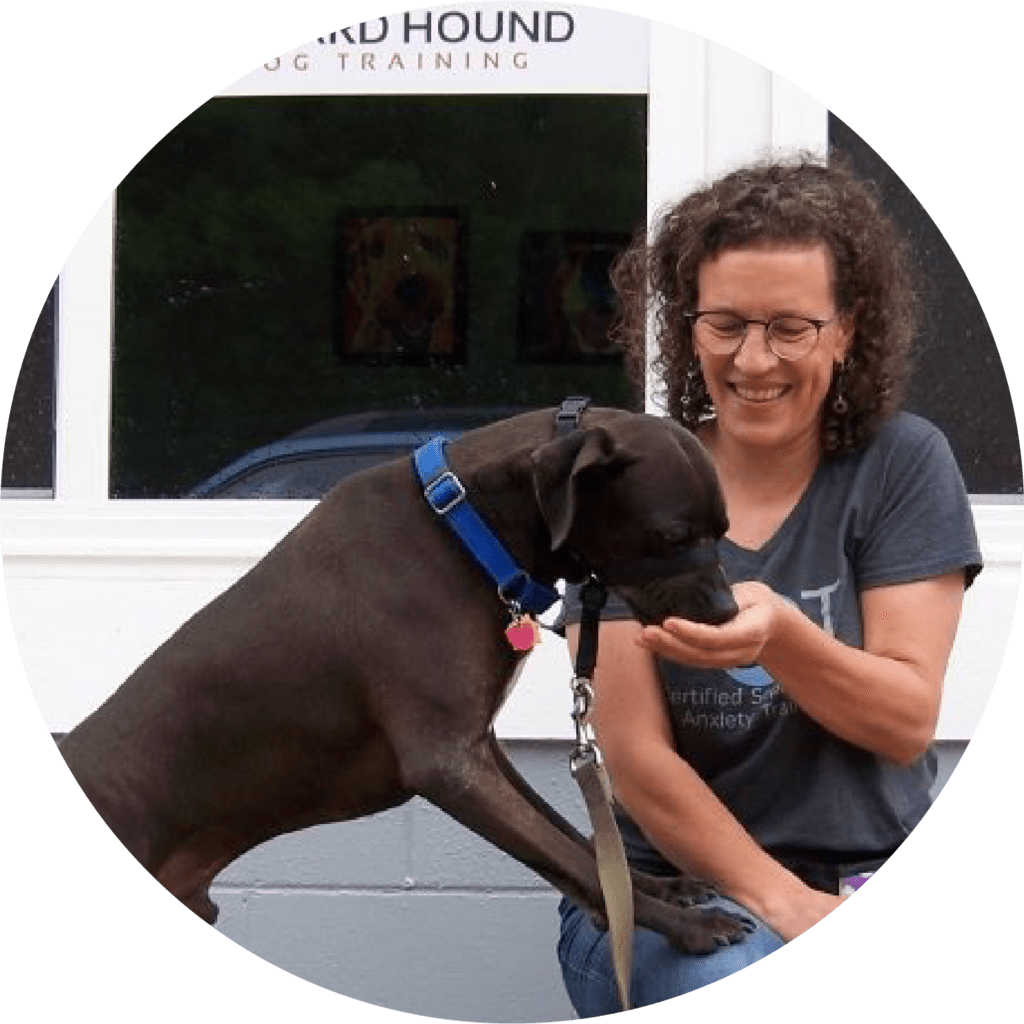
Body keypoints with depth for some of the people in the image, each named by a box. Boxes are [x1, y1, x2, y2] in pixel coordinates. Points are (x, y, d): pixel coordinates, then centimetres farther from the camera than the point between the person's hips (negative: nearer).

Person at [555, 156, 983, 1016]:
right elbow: (634, 753, -7)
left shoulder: (903, 465, 0)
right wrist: (777, 900, -19)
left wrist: (779, 636, -27)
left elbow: (908, 721, -8)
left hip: (872, 885, 1)